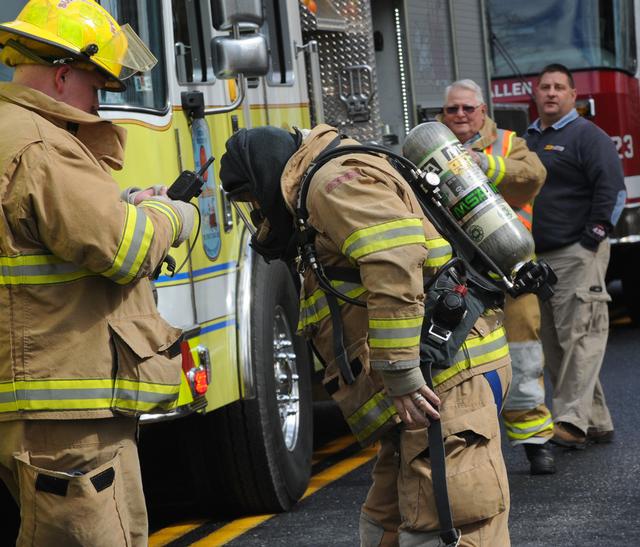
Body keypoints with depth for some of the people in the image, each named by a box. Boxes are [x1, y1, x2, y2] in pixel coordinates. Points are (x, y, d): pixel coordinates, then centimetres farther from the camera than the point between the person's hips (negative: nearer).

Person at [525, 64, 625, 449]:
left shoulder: (587, 136, -3)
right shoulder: (527, 140, 19)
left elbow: (612, 190, -11)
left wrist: (591, 241, -15)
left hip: (578, 255, -8)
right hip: (538, 259, 8)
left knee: (579, 337, -12)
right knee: (555, 345, 7)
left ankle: (573, 420, -18)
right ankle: (597, 423, 11)